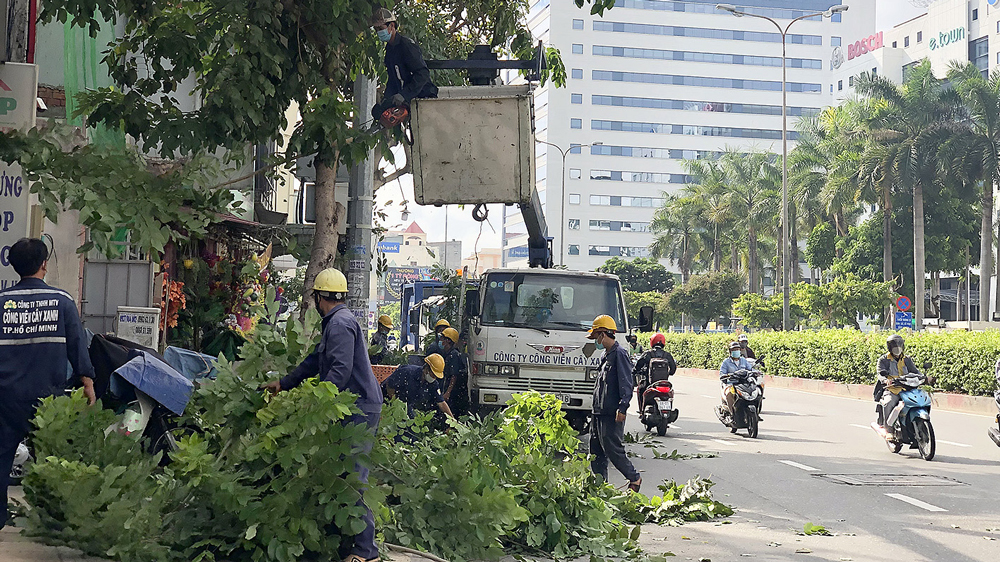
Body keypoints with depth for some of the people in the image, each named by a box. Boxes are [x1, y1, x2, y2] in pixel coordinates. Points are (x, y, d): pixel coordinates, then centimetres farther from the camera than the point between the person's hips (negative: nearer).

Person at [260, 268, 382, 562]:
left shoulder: (340, 323, -14)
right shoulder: (336, 322, 21)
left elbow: (341, 370, -24)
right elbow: (315, 362, 28)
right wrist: (282, 383, 31)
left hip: (360, 410, -11)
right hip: (357, 408, 11)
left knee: (354, 477, -10)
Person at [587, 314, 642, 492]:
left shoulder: (619, 353, -9)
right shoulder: (605, 355, 20)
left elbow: (627, 383, -16)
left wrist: (622, 407, -24)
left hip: (612, 414, -10)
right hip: (599, 413, 10)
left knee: (613, 450, -8)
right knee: (596, 452, 8)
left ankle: (634, 478, 8)